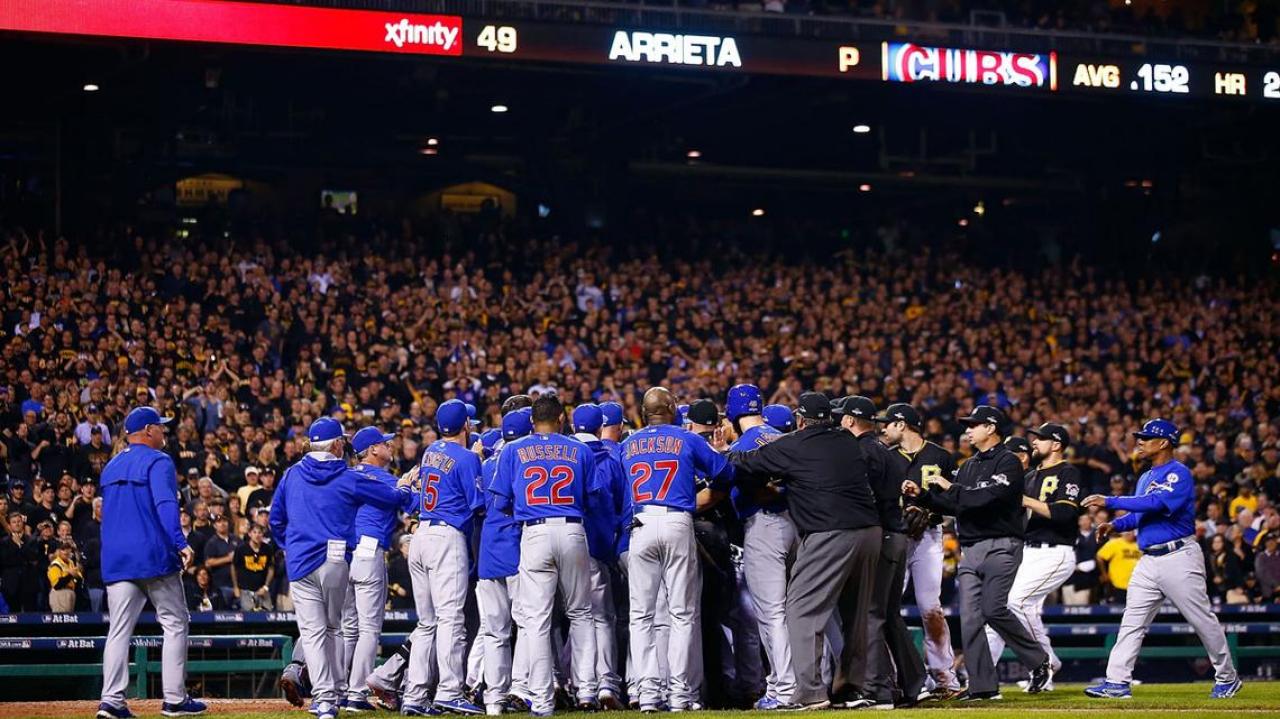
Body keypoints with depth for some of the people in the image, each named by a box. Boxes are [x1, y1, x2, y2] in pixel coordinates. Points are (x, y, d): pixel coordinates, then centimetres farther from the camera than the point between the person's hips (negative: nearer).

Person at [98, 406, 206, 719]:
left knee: (119, 630, 3)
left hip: (115, 560, 6)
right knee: (175, 623, 3)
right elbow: (165, 505, -19)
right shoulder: (158, 461, -5)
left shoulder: (111, 467, 18)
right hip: (154, 558, -6)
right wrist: (180, 543, -29)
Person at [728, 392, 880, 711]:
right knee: (856, 612, 17)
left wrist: (722, 453, 28)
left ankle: (811, 691, -12)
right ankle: (853, 685, 21)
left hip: (829, 536, -7)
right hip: (869, 531, 7)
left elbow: (746, 462, 7)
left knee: (803, 610, -3)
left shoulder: (791, 446, -1)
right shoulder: (849, 442, 15)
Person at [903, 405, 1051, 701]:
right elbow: (953, 506, 18)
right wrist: (921, 494, 6)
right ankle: (983, 686, 0)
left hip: (1000, 546, -8)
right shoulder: (968, 466, 21)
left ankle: (1038, 662, 1)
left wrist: (950, 488, -10)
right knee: (969, 617, -1)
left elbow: (986, 498, -19)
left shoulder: (1007, 462, -6)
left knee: (993, 609, -18)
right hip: (969, 550, 8)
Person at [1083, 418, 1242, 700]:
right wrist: (1116, 525, 4)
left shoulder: (1179, 474, -11)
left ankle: (1227, 678, 14)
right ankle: (1117, 682, -3)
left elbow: (1156, 503, -26)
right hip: (1149, 559, 8)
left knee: (1203, 620, 1)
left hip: (1179, 557, -8)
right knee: (1131, 622, 0)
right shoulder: (1146, 478, 18)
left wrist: (1109, 502, -26)